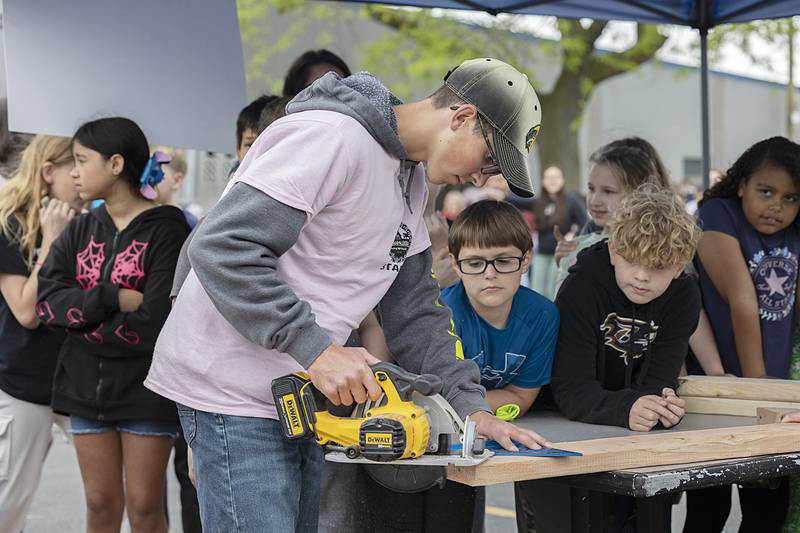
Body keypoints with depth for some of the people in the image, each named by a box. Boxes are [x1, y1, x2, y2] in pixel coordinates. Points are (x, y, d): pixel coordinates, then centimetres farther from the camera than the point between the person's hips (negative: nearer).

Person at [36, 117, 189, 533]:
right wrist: (115, 299, -19)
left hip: (145, 389, -5)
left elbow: (152, 324, -18)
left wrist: (81, 319, -9)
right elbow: (47, 300, -7)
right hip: (86, 386, 5)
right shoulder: (81, 229, 8)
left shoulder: (167, 229, -9)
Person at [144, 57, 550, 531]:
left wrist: (470, 405, 4)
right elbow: (222, 247, -26)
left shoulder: (412, 180, 12)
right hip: (234, 392, -9)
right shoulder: (331, 137, -19)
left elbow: (415, 310, 15)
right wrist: (316, 348, -28)